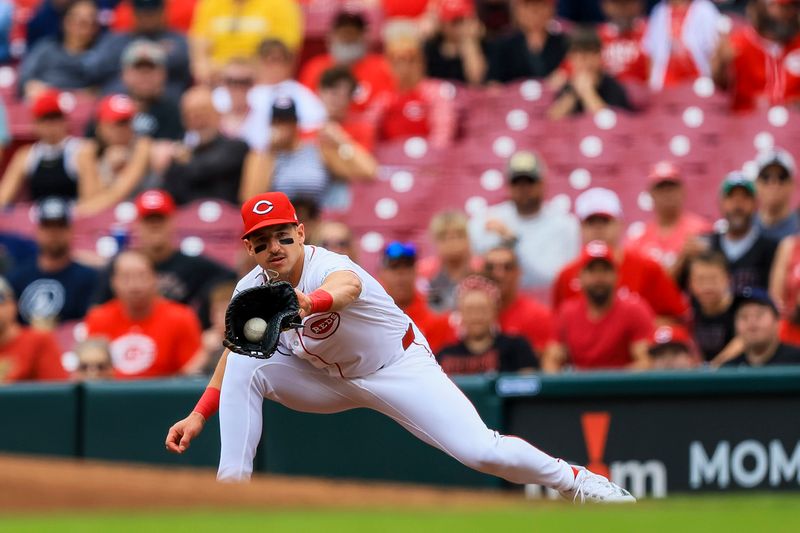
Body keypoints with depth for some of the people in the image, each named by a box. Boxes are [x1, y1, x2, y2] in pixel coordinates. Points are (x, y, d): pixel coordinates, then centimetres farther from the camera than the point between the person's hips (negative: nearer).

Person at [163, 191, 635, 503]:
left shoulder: (327, 266, -33)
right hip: (329, 379, 5)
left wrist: (310, 303, -82)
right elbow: (235, 353, 3)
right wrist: (199, 415, -9)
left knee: (482, 451, -20)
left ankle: (578, 482, 7)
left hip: (399, 366, -5)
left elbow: (347, 286, -59)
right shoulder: (252, 291, -12)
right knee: (244, 364, -18)